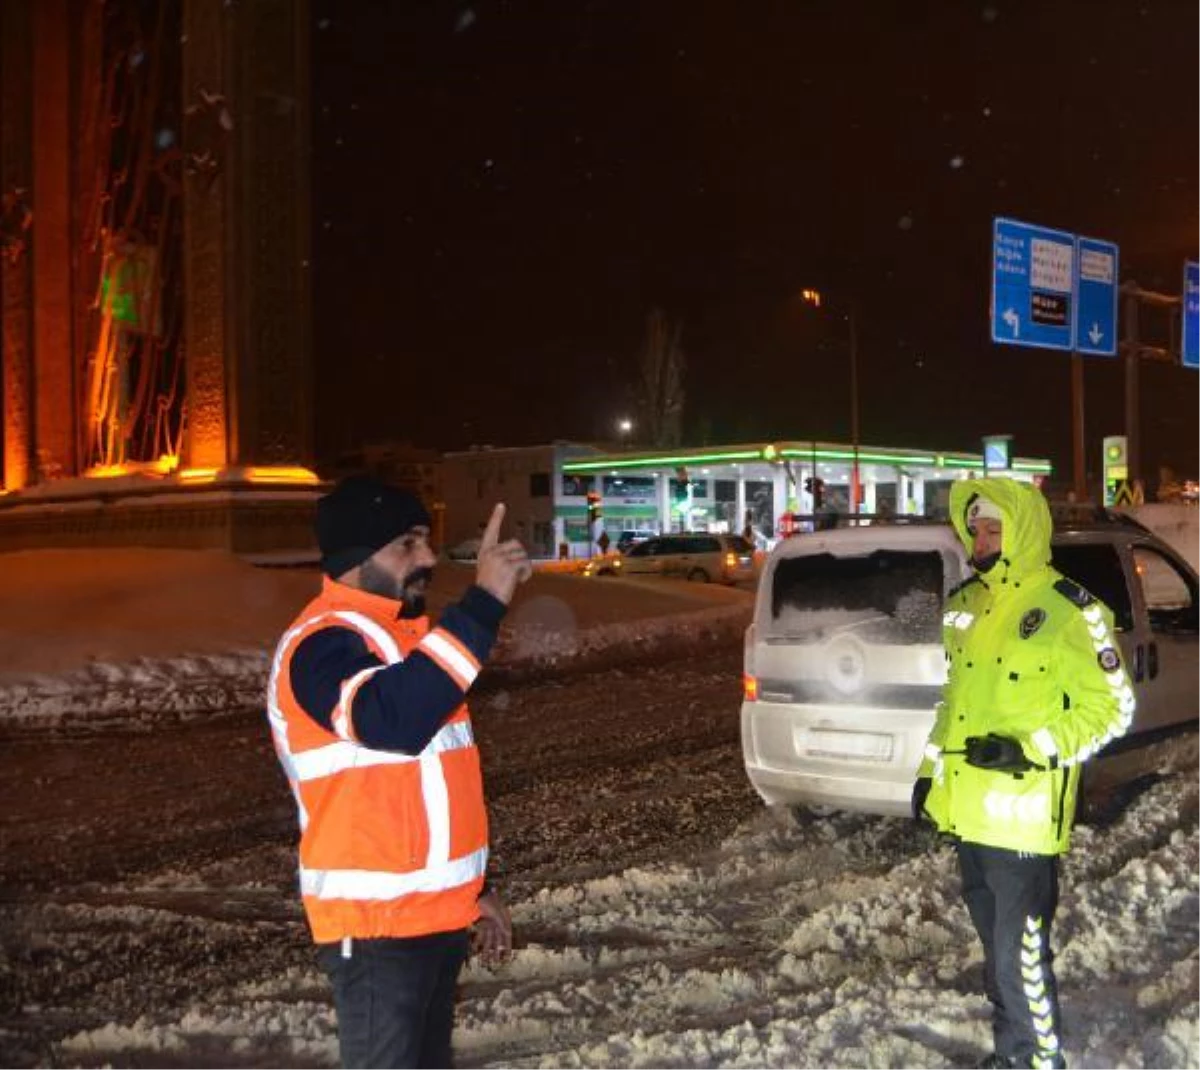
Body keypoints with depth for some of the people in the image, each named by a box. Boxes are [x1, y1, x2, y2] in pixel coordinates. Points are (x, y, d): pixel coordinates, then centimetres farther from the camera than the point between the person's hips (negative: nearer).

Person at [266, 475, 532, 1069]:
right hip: (377, 924, -9)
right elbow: (396, 719, -39)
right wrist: (483, 602, -38)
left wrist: (475, 887, 20)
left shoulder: (401, 633, 13)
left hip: (437, 912, 9)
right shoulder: (322, 644, -18)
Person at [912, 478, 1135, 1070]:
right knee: (993, 942, 19)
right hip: (968, 808, 7)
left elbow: (1111, 708, -10)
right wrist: (931, 770, 18)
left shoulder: (1069, 610, -12)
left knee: (1019, 953, -2)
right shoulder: (965, 604, 11)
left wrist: (1031, 749, -20)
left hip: (1022, 815, -7)